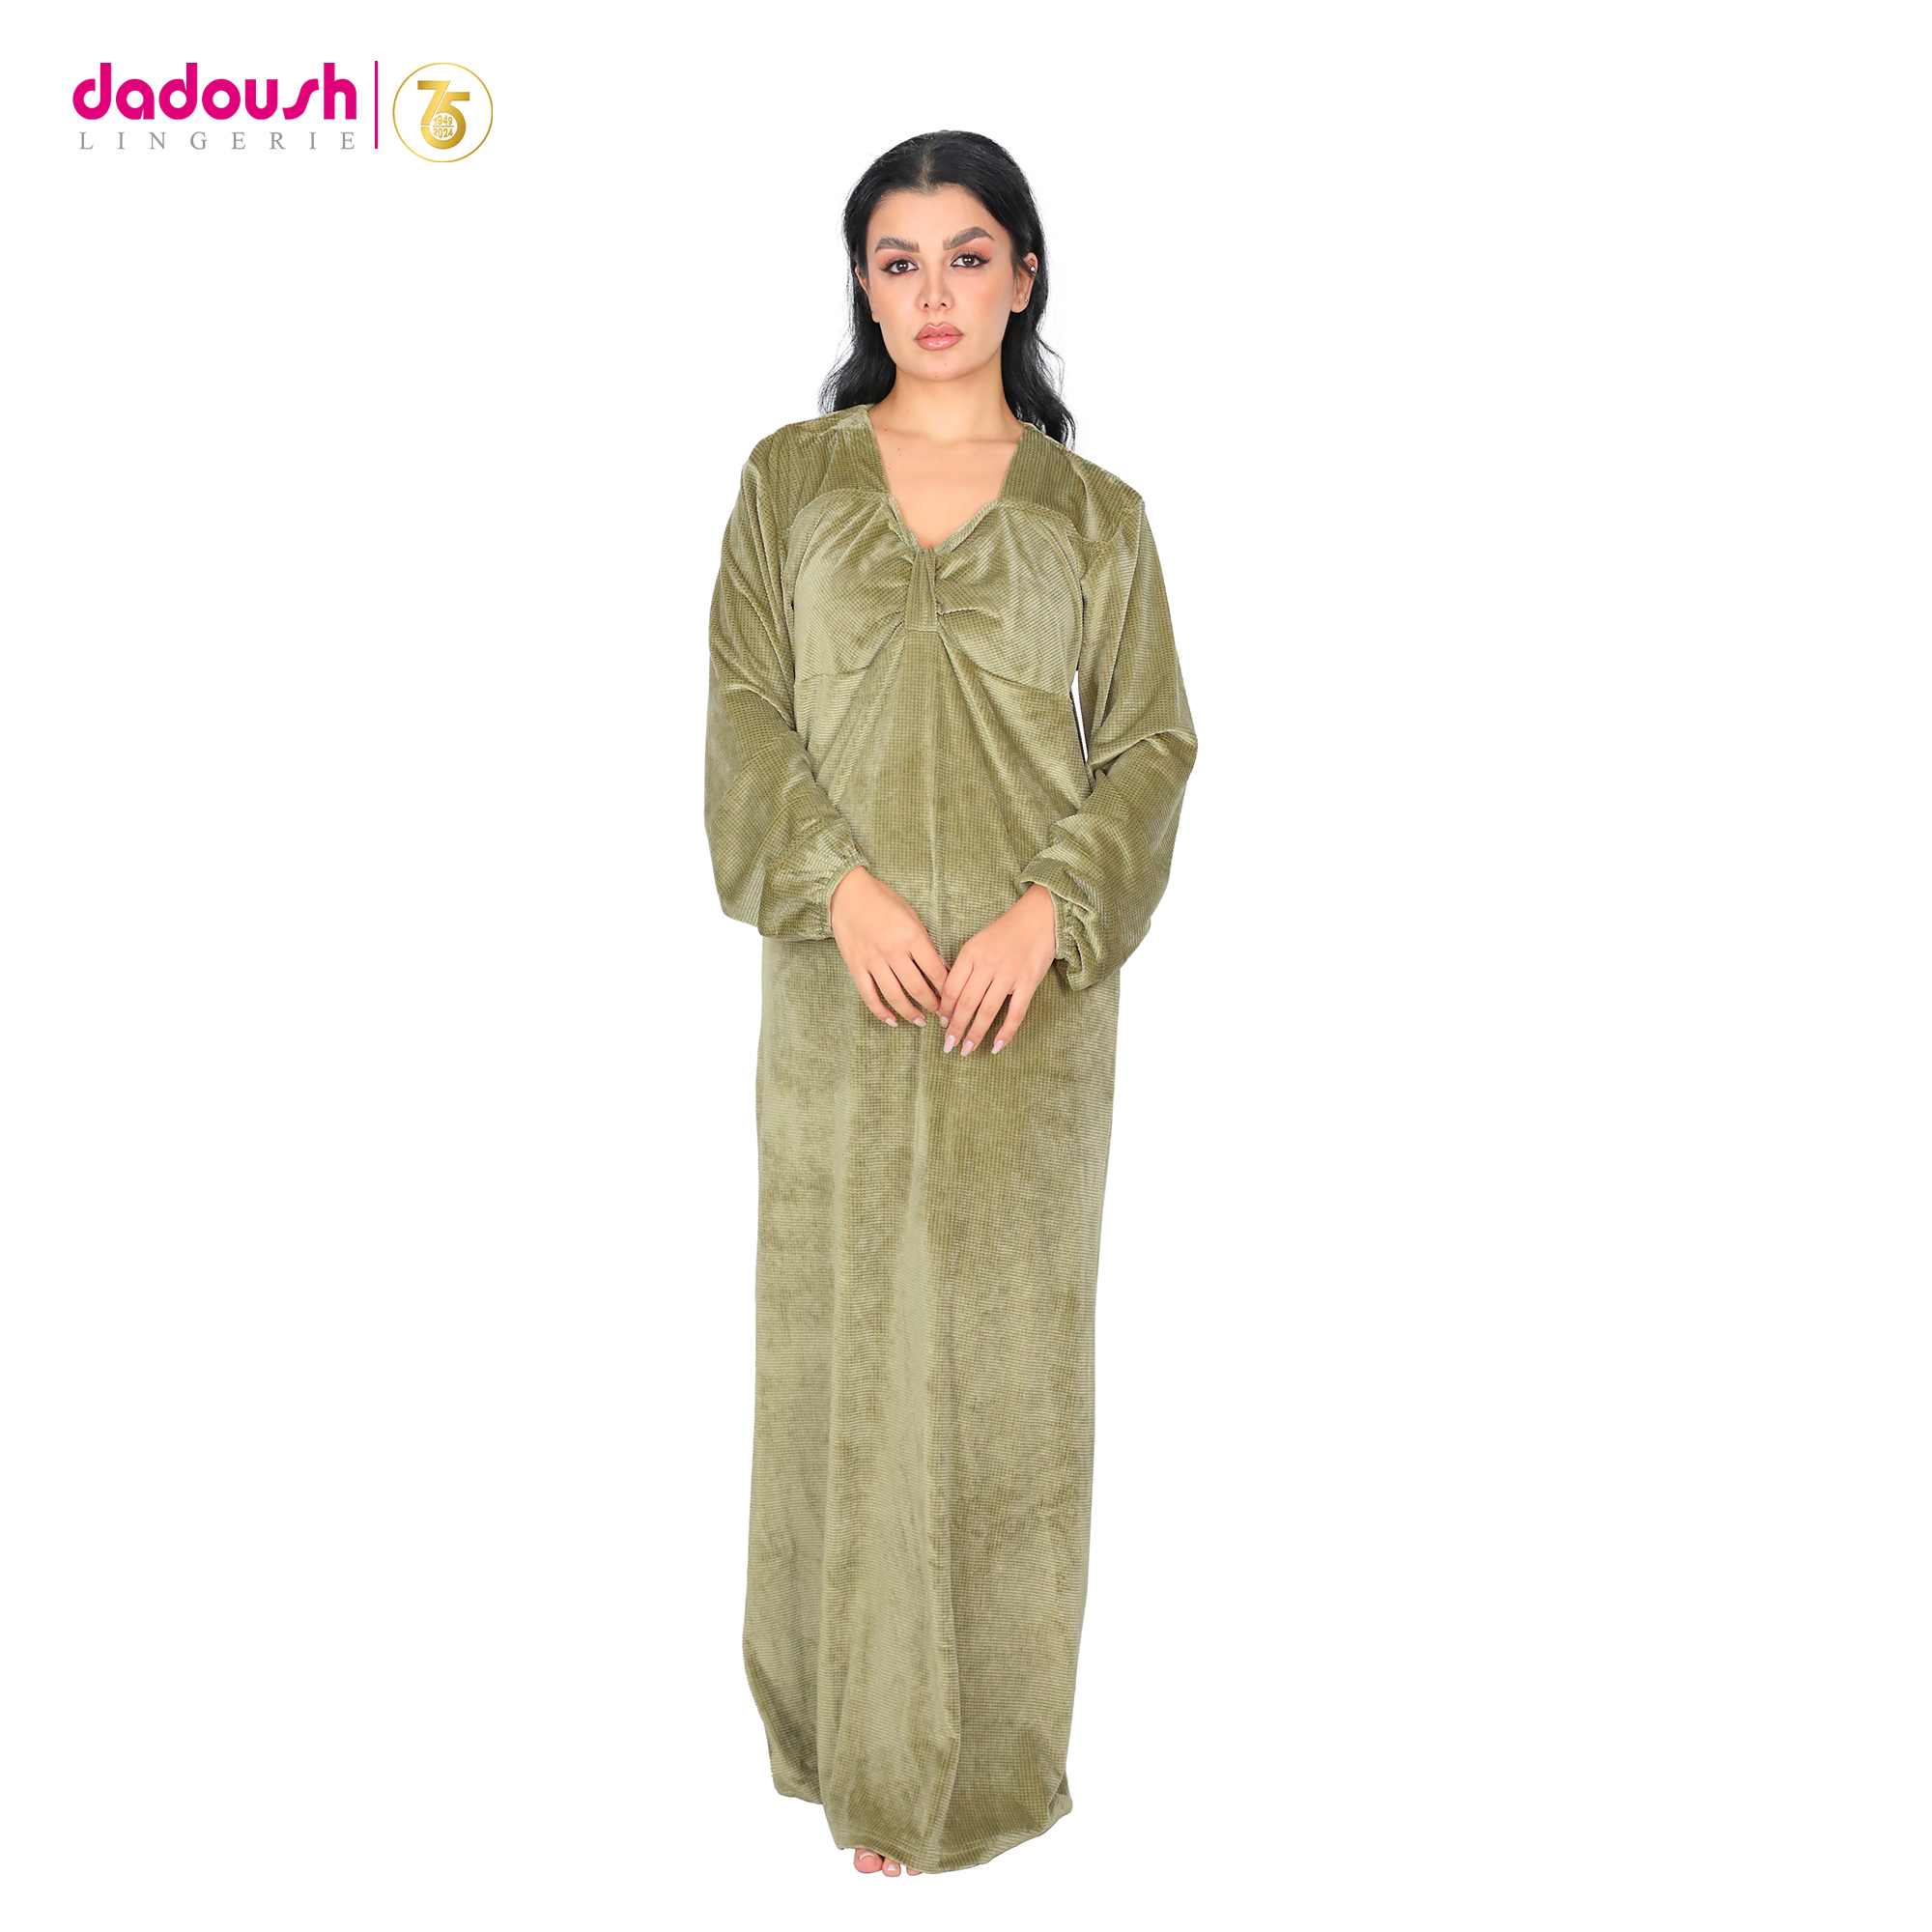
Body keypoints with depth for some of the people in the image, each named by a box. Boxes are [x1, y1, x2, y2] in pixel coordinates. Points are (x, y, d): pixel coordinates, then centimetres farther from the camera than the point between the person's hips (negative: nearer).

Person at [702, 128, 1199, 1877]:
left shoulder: (1094, 513, 7)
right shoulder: (791, 479, 7)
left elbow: (1150, 742, 2)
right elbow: (745, 710, 1)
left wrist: (1051, 909, -13)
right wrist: (841, 887, -14)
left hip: (1029, 985, 0)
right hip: (842, 979, 1)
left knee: (1005, 1339, 5)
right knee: (842, 1328, 5)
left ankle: (994, 1745, 22)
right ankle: (860, 1724, 22)